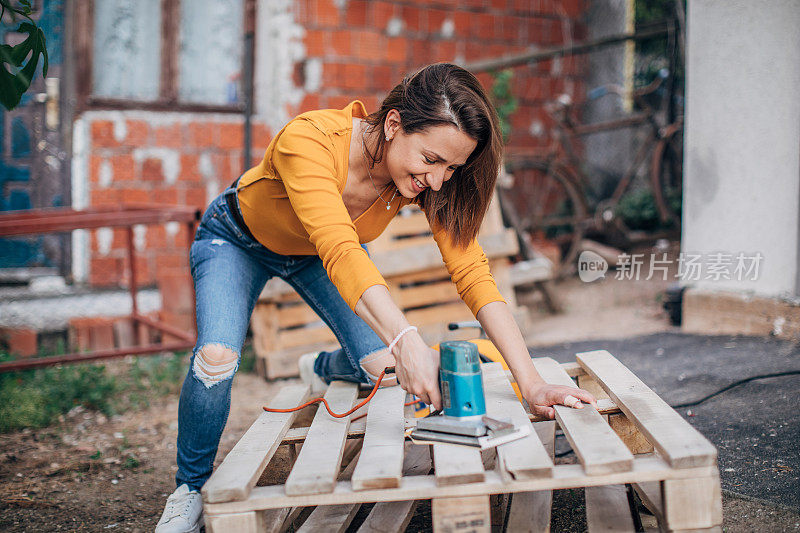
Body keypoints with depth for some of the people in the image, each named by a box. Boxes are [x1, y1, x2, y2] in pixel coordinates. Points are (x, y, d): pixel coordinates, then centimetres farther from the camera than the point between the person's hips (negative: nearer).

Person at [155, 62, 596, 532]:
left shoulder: (433, 175, -27)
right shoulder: (309, 140, -41)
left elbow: (472, 272, -31)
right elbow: (340, 252, -53)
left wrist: (531, 383, -40)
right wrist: (405, 338, -68)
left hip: (312, 255, 4)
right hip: (237, 241, -3)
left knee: (384, 371, -11)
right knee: (217, 357, -28)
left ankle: (321, 370, 28)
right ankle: (191, 487, 1)